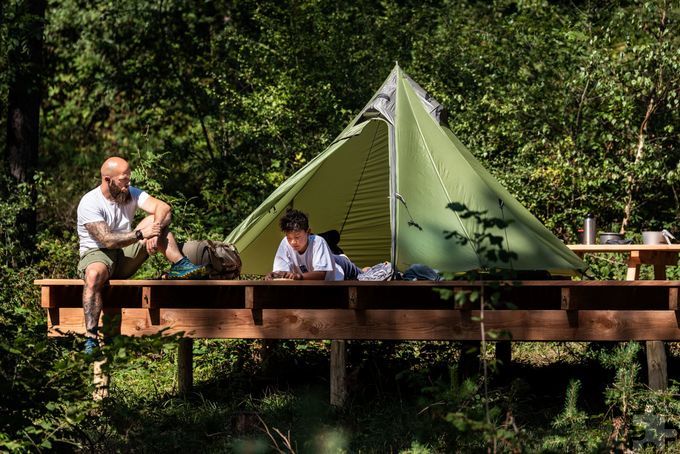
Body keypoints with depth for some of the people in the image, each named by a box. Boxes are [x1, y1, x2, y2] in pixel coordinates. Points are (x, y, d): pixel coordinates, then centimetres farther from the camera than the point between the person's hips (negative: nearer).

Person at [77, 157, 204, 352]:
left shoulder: (131, 193, 1)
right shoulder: (89, 203, -16)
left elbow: (163, 208, -13)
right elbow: (107, 240, -26)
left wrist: (155, 230, -32)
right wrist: (141, 234, -30)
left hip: (125, 256, 5)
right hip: (96, 254, -5)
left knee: (156, 219, -11)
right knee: (94, 274, -43)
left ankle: (179, 265, -19)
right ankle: (90, 337, -44)